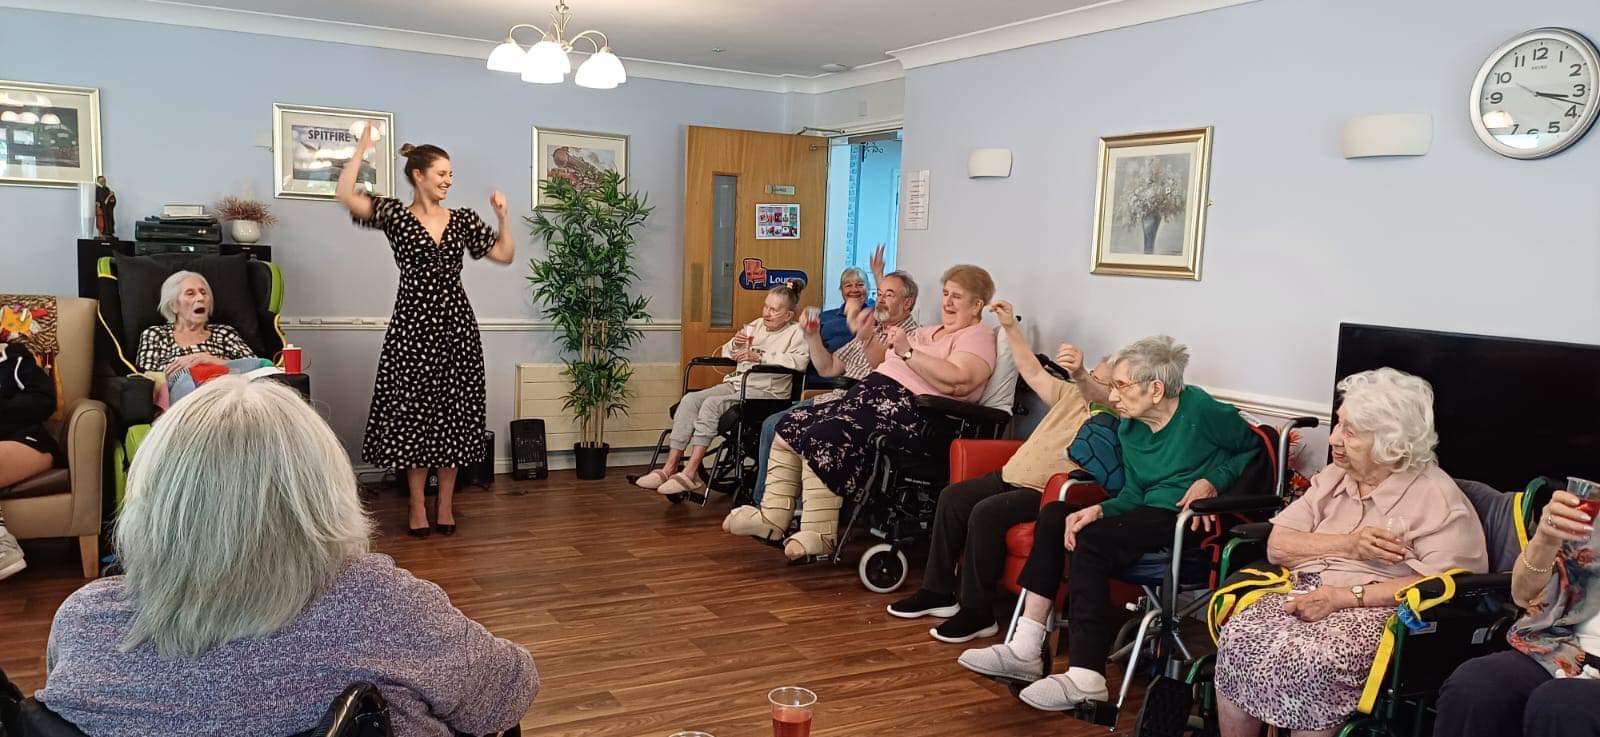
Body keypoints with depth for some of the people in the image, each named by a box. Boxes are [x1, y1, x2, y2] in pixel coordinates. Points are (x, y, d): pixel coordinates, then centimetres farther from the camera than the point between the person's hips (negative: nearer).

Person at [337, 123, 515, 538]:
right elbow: (346, 195, -15)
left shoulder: (463, 220, 9)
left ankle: (445, 504, 17)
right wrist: (361, 150, -11)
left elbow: (505, 255, 9)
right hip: (413, 323, -3)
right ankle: (417, 506, 14)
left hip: (456, 323, 3)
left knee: (454, 411, 5)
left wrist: (502, 217, -1)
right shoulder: (395, 216, -1)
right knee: (414, 411, 2)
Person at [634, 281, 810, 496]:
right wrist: (735, 344, 1)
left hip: (767, 391, -7)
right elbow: (726, 354, 25)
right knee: (690, 399, -18)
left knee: (712, 404, -29)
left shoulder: (795, 332, 3)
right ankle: (670, 467, -22)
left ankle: (690, 473, -28)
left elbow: (800, 361, -18)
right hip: (736, 383, 7)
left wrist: (759, 356, -20)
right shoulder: (756, 325, 22)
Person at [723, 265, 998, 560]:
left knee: (824, 438, -29)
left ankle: (819, 534, -23)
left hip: (907, 407, -10)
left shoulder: (977, 337, 2)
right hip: (873, 395, 10)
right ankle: (773, 516, -4)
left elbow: (958, 382, -19)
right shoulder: (929, 332, 30)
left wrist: (907, 352, -21)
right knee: (791, 426, -2)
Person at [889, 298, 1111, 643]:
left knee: (986, 512, -29)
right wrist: (1011, 327, 15)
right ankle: (938, 591, 9)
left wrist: (1080, 374, -54)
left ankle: (977, 612, -19)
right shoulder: (1071, 393, 16)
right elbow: (1033, 373, 21)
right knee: (953, 496, 2)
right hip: (1014, 475, 10)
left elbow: (1098, 395, -33)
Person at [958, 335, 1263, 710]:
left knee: (1092, 541, -27)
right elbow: (1133, 494, 10)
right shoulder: (1128, 428, 11)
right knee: (1054, 515, -5)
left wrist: (1213, 481, -12)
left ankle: (1086, 679, -30)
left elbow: (1255, 448, 3)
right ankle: (1024, 649, -11)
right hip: (1150, 514, 8)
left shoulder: (1202, 411, -9)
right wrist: (1099, 510, -11)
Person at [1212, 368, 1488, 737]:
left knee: (1310, 662, -36)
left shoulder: (1436, 495, -3)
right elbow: (1277, 546, 9)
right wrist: (1348, 546, -10)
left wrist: (1346, 596, -19)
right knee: (1237, 638, -25)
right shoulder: (1332, 477, 16)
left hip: (1377, 611, -5)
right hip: (1307, 596, 5)